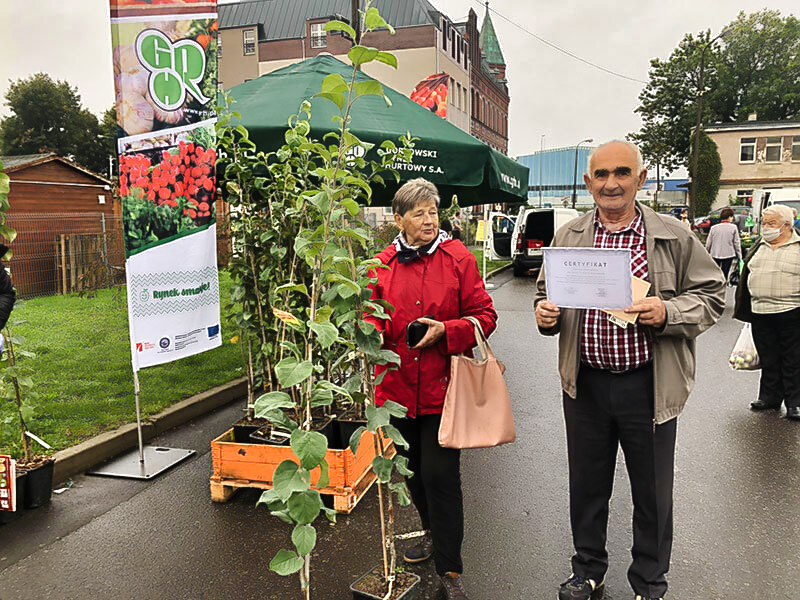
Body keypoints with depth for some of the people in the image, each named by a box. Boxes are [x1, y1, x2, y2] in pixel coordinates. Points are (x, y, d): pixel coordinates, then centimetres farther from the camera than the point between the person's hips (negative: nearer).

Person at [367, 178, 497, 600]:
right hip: (398, 384, 4)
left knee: (440, 474, -5)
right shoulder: (382, 264, 4)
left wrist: (444, 330, -20)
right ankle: (433, 532, 45)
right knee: (414, 468, 18)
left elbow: (484, 316, -4)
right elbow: (374, 319, 11)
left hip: (442, 385, -4)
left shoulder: (458, 258, -4)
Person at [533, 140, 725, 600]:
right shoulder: (568, 237, 5)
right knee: (587, 484, 17)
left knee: (653, 491, 13)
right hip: (585, 384, 2)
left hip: (648, 386, -2)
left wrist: (666, 312, -19)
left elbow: (712, 295, -1)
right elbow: (547, 293, 14)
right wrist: (545, 313, -8)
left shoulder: (675, 237, -3)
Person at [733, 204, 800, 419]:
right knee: (768, 359, 13)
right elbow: (746, 276, 19)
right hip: (760, 314, 5)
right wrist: (745, 308, 17)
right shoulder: (759, 247, 13)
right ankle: (770, 396, 25)